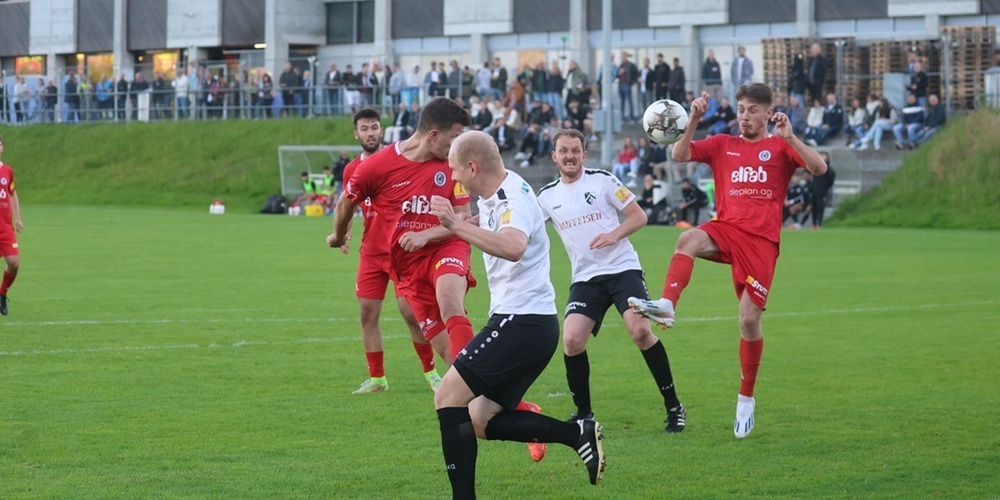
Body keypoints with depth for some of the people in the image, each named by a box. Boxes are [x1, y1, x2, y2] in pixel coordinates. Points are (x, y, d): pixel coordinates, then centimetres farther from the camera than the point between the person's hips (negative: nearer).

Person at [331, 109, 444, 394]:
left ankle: (430, 371, 9)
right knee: (367, 312, 1)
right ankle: (376, 378, 12)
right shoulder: (352, 169, 7)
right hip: (370, 252, 4)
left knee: (410, 311, -8)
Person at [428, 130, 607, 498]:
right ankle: (579, 433, 3)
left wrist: (457, 225, -39)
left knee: (448, 399, -10)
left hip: (521, 321, -10)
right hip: (533, 325, 10)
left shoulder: (513, 196, -16)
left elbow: (513, 247, -39)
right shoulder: (492, 198, 14)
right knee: (481, 423, 9)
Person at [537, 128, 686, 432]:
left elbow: (639, 216, 0)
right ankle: (584, 414, 4)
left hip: (622, 268, -3)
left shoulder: (602, 181, -1)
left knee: (640, 330, -22)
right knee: (571, 341, -15)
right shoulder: (547, 196, 9)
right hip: (585, 278, 3)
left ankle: (673, 407, -9)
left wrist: (615, 234, -18)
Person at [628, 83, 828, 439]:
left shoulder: (780, 147, 7)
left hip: (761, 240, -2)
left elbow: (819, 168, -7)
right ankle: (666, 306, -51)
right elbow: (679, 156, 5)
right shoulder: (723, 145, 15)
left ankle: (746, 399, 12)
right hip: (726, 229, 2)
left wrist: (789, 137, -18)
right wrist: (692, 121, -7)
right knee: (688, 239, -33)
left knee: (750, 320, -5)